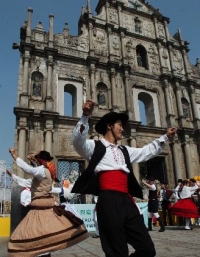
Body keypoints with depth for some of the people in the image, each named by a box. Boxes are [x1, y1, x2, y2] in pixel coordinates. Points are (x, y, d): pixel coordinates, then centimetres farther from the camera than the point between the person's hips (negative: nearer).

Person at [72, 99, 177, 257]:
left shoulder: (125, 151, 27)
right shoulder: (95, 146, 7)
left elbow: (147, 151, 37)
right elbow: (78, 141, -13)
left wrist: (165, 137, 33)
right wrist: (86, 116, -26)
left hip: (127, 201, 7)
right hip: (109, 201, -6)